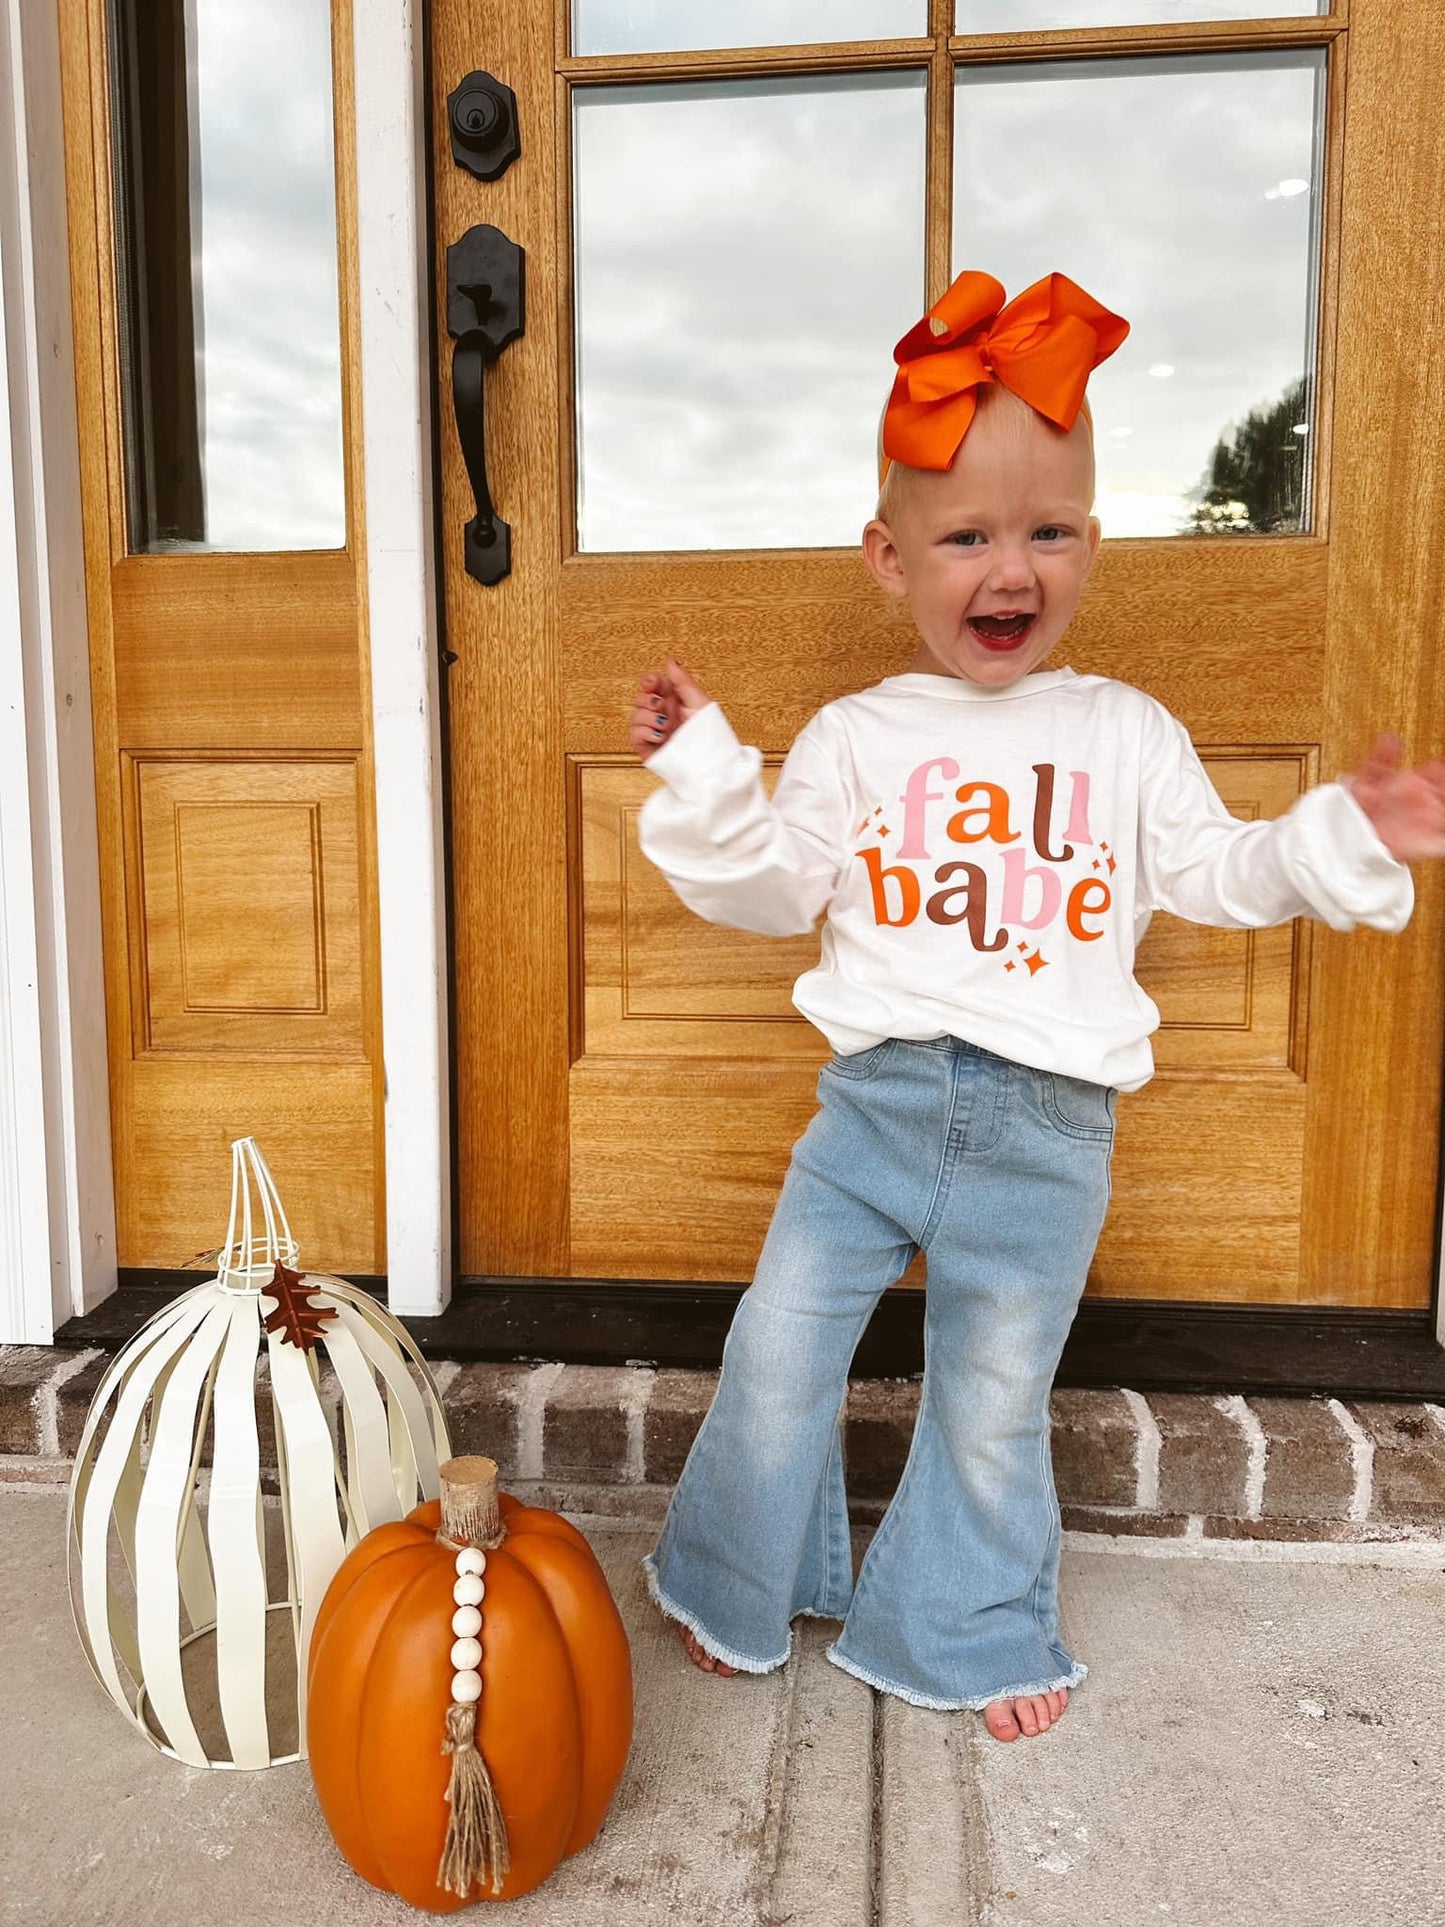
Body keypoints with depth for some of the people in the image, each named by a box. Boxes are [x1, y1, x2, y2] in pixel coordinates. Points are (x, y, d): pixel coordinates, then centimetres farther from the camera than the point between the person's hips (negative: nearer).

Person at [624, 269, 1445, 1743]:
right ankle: (740, 1580, 33)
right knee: (779, 1344, 4)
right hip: (876, 1092, 0)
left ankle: (969, 1626, 39)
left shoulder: (1127, 735, 6)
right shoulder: (853, 737, 3)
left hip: (1046, 1124, 0)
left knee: (993, 1396, 13)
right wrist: (699, 769, -9)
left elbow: (1211, 875, 12)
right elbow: (776, 887, -1)